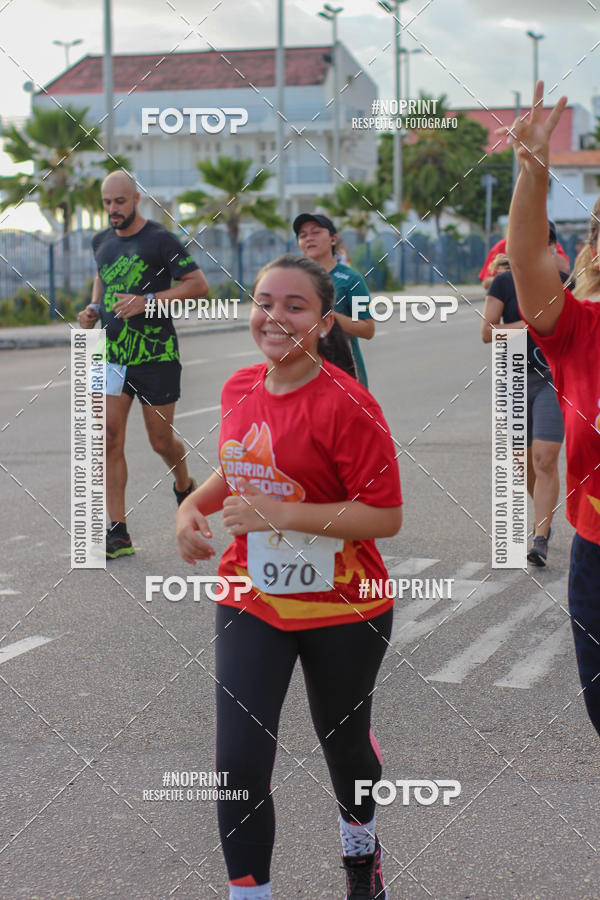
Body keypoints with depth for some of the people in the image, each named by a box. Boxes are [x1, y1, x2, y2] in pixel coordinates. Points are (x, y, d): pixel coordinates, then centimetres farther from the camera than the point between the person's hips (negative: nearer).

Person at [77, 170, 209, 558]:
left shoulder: (160, 240, -8)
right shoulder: (101, 242, 10)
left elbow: (199, 285, -10)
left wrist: (148, 300, -20)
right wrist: (94, 308, 9)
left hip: (156, 355, -4)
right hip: (111, 354, 5)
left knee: (162, 441, 5)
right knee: (109, 440, -5)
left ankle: (184, 485, 40)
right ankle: (117, 533, -3)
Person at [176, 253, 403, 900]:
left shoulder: (347, 404, -19)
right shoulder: (238, 389, 1)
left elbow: (386, 517, -20)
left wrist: (282, 513, -26)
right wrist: (195, 505, 1)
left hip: (342, 608, -4)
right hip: (250, 601, 4)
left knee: (343, 743, 19)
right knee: (239, 761, -6)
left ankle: (360, 844, 51)